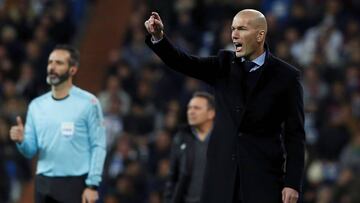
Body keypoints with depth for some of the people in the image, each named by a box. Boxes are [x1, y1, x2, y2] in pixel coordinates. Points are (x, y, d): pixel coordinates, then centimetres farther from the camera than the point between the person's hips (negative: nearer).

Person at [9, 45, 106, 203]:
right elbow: (31, 151, 11)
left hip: (75, 184, -5)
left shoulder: (88, 103, -4)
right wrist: (21, 141, -12)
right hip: (44, 184, 5)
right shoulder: (37, 105, 11)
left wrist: (92, 185, -14)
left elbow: (98, 146, -6)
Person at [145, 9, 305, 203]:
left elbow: (295, 134, -2)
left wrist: (293, 183, -9)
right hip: (221, 175, 3)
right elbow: (183, 63, -4)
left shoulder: (286, 76, -1)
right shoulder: (225, 64, 9)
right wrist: (158, 37, -23)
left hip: (263, 177, -3)